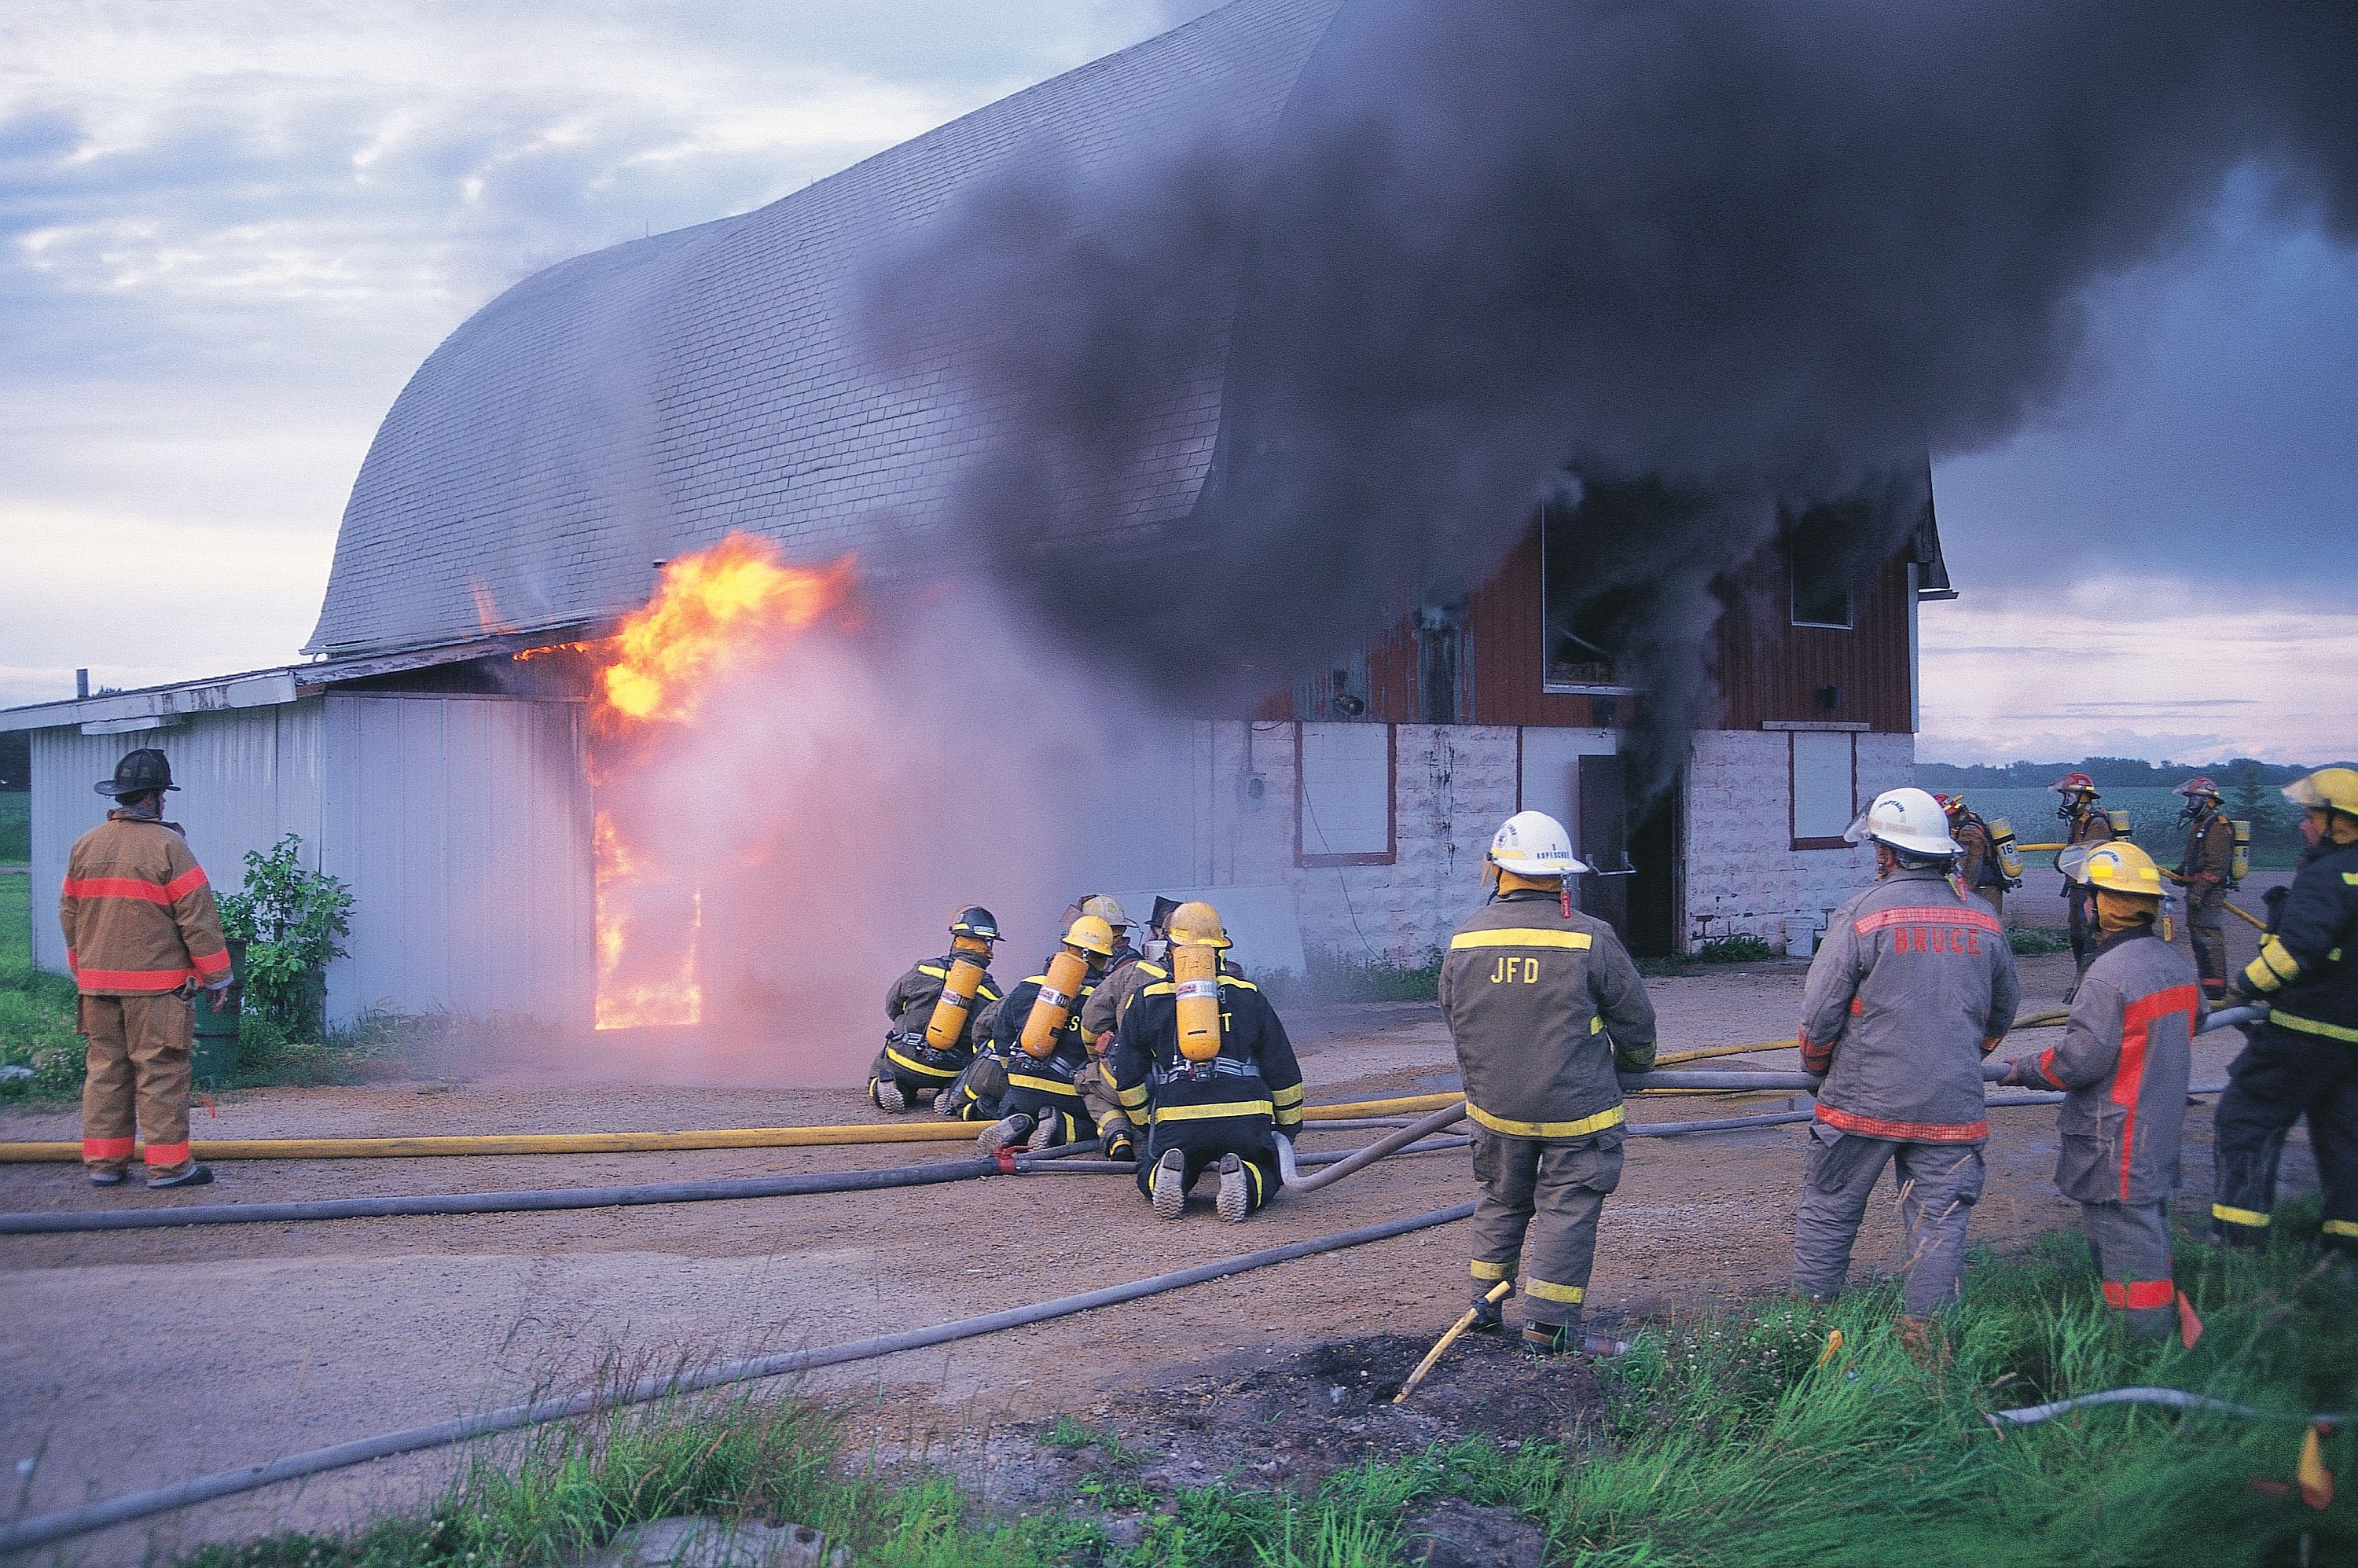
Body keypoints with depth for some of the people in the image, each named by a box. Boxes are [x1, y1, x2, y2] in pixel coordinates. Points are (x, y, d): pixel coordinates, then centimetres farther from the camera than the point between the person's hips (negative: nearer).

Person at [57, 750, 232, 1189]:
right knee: (160, 1073, -2)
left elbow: (69, 914, 16)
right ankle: (167, 1164, 1)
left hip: (95, 983, 6)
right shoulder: (167, 845, -11)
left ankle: (103, 1161, 15)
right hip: (156, 985, -6)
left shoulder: (84, 847, 8)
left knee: (104, 1069, 11)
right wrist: (216, 977, -3)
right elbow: (198, 918, -10)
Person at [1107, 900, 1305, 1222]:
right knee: (1265, 1174, 24)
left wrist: (1145, 1125, 33)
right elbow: (1283, 1072, 17)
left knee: (1149, 1176, 26)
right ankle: (1241, 1179, -14)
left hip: (1175, 1123, 0)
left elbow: (1126, 1075, 18)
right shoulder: (1249, 995, 16)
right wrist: (1288, 1128, 29)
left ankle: (1167, 1175, -12)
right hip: (1245, 1120, 0)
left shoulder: (1147, 999, 15)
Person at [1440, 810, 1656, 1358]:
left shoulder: (1464, 941, -3)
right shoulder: (1591, 939, -13)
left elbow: (1455, 1022, 9)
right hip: (1576, 1108, -4)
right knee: (1566, 1209, 6)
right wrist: (1634, 1063, 18)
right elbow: (1635, 1020, -4)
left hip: (1495, 1106, 4)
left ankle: (1486, 1302, 31)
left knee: (1500, 1200, 21)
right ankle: (1547, 1326, 7)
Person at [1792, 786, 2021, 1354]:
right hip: (1952, 1107, 3)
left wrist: (1817, 1066, 10)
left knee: (1829, 1209, 12)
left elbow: (1820, 1014, -10)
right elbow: (2002, 1014, 17)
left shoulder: (1862, 914, -12)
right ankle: (1923, 1332, 11)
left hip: (1863, 1100, -3)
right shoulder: (1984, 920, 4)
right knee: (1939, 1220, 10)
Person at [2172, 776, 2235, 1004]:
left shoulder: (2218, 826, -15)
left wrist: (2199, 890, -25)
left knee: (2211, 939, -11)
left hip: (2211, 892, -11)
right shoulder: (2196, 824, 18)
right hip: (2196, 891, 11)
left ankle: (2216, 992, -11)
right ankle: (2205, 984, 27)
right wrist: (2180, 872, 12)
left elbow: (2217, 865, -21)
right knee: (2196, 937, 17)